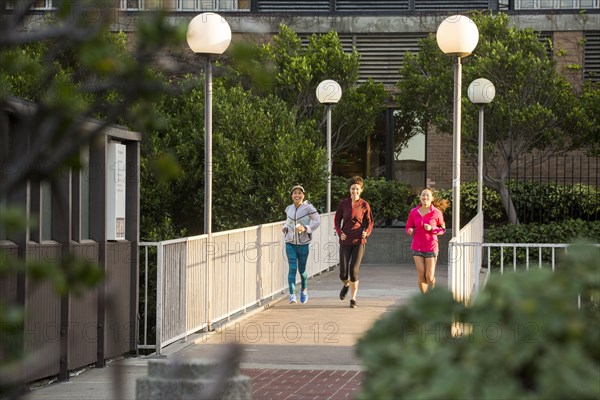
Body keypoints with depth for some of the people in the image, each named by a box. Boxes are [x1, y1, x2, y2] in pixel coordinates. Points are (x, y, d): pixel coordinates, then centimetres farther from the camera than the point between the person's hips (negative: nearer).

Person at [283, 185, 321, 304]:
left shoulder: (308, 208, -8)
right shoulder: (289, 209, 6)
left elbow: (317, 221, -9)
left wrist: (305, 228, -22)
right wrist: (285, 227, 3)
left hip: (303, 244, -2)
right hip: (290, 244, 2)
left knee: (302, 270, 10)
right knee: (292, 268, -13)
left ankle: (304, 289, 39)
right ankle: (292, 295, -17)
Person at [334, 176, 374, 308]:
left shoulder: (364, 205, 1)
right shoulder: (343, 203, 4)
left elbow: (370, 222, 6)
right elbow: (337, 219, 10)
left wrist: (366, 231, -14)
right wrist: (339, 232, -7)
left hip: (359, 241, -1)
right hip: (345, 241, 2)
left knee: (354, 270, -12)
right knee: (343, 274, -1)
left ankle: (353, 299, 0)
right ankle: (346, 285, 35)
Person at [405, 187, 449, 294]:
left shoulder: (437, 213, -5)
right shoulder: (413, 212, 0)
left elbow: (442, 229, 4)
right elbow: (408, 227, 11)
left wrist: (431, 228, -14)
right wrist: (410, 230, -13)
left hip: (431, 247, -2)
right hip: (417, 247, 2)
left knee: (429, 277, -2)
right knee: (421, 275, -5)